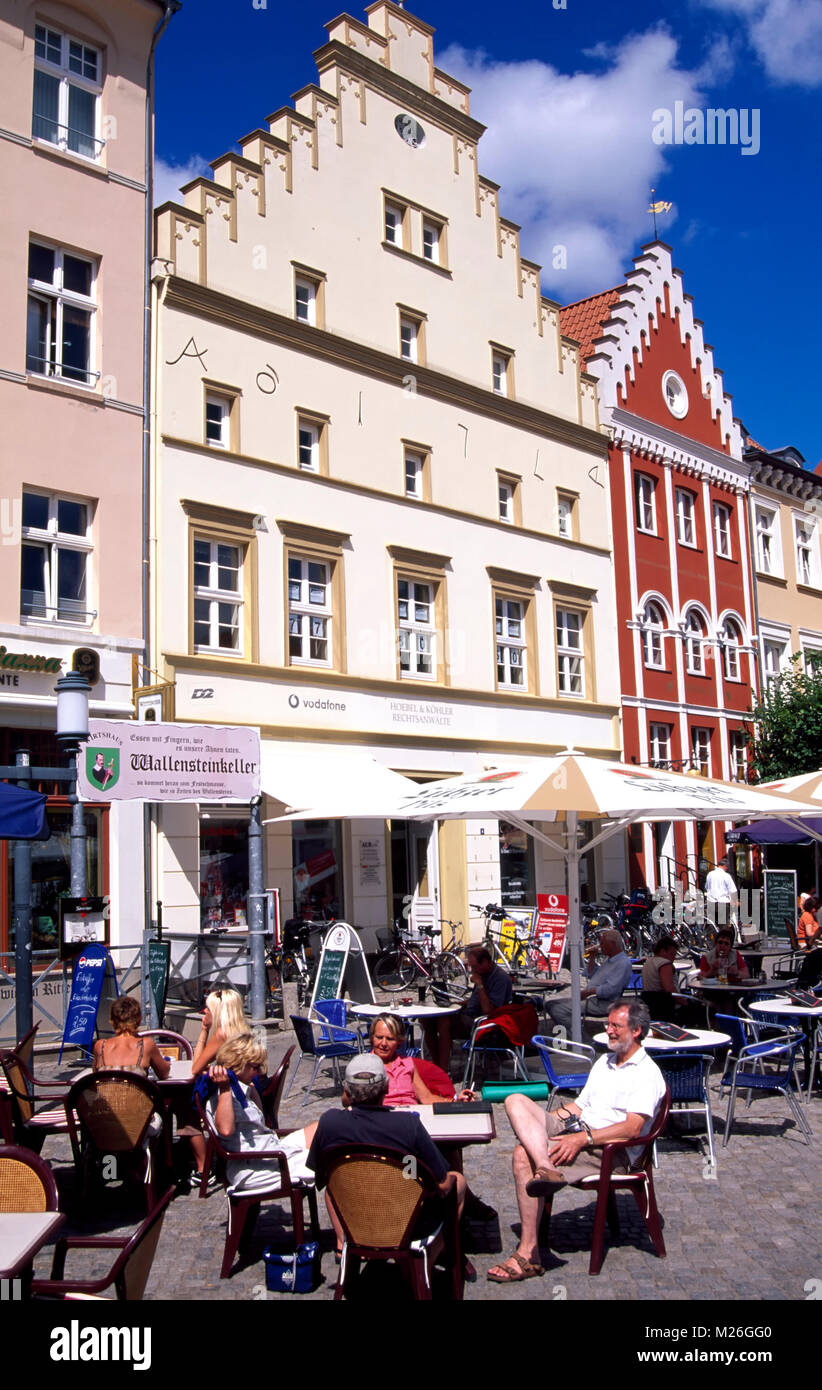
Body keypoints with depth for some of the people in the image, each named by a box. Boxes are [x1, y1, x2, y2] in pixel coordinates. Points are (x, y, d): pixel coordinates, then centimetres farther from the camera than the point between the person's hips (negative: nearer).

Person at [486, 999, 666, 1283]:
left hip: (611, 1151, -8)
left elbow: (632, 1128, -17)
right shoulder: (604, 1062, 22)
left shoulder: (647, 1074, -5)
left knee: (524, 1154, -27)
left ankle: (528, 1255, -21)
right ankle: (545, 1168, -38)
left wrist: (583, 1139, -22)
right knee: (516, 1101, -14)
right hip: (577, 1130, 8)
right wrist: (540, 1122, 6)